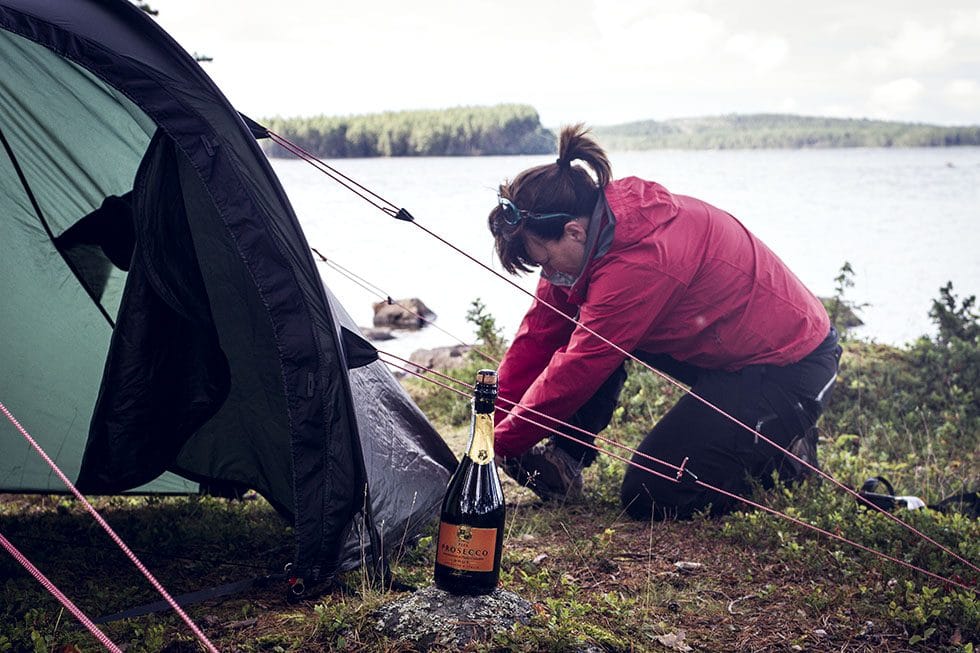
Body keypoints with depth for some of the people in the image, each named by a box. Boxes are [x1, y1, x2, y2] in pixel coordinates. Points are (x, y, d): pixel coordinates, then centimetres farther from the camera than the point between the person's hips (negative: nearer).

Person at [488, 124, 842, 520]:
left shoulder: (640, 261, -32)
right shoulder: (600, 218, -4)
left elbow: (577, 370, -26)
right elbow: (542, 329, 0)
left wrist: (501, 443, -15)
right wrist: (492, 420, 0)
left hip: (788, 367, -9)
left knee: (649, 498, -12)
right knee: (586, 324, -1)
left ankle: (782, 451, 6)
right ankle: (564, 457, 3)